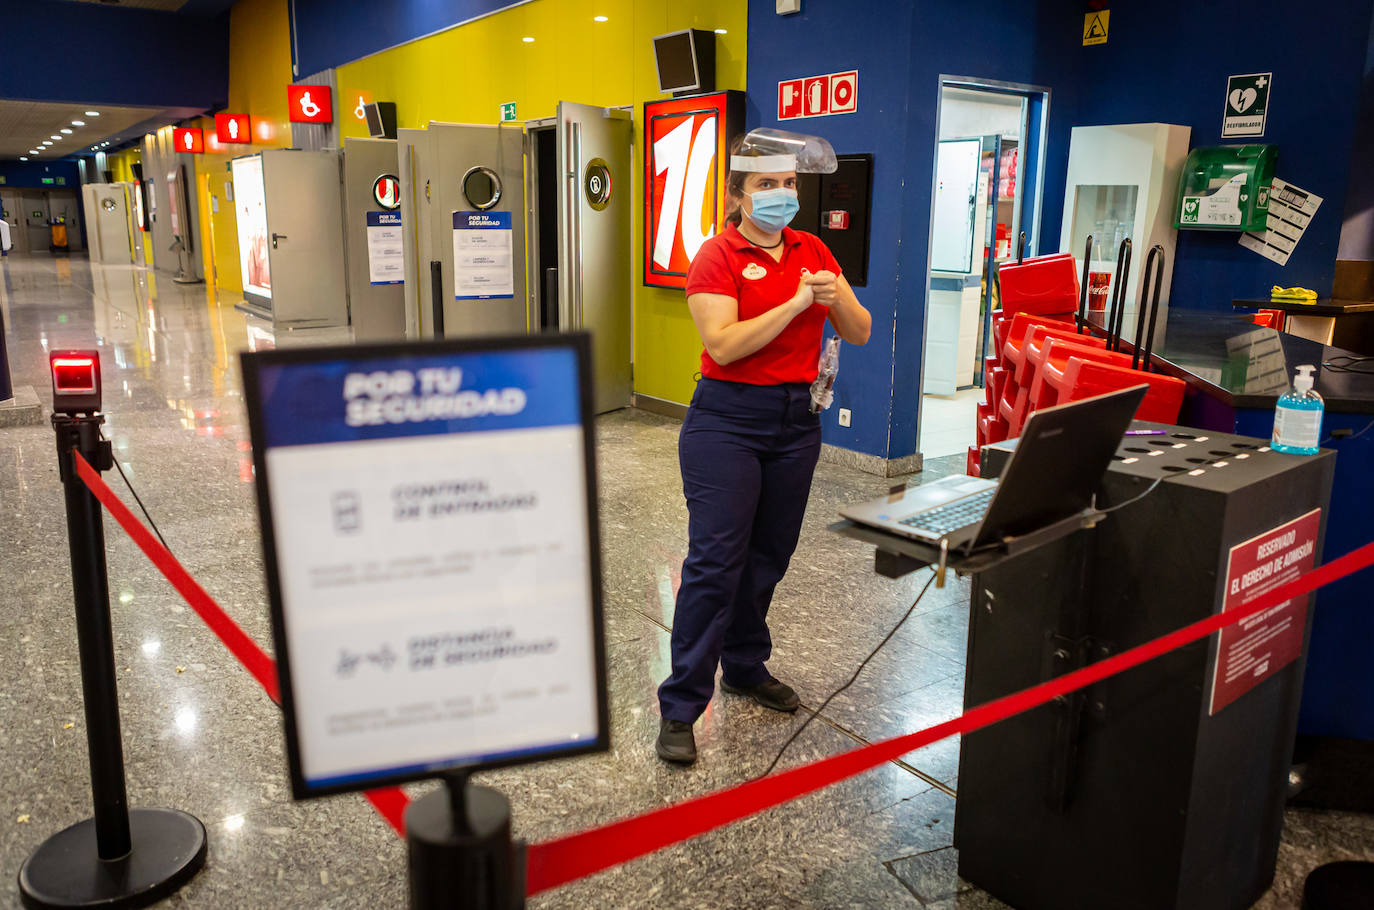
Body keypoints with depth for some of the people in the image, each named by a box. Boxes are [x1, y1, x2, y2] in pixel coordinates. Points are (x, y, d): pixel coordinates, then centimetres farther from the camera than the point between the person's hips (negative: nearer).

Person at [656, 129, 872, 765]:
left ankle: (746, 669, 32)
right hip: (728, 419, -6)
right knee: (716, 559, -8)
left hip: (796, 419, 6)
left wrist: (834, 300, -11)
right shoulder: (718, 257, -7)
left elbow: (860, 334, 9)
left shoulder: (813, 251, 10)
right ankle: (681, 707, 0)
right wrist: (797, 303, -20)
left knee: (769, 555, 13)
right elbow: (724, 345, -20)